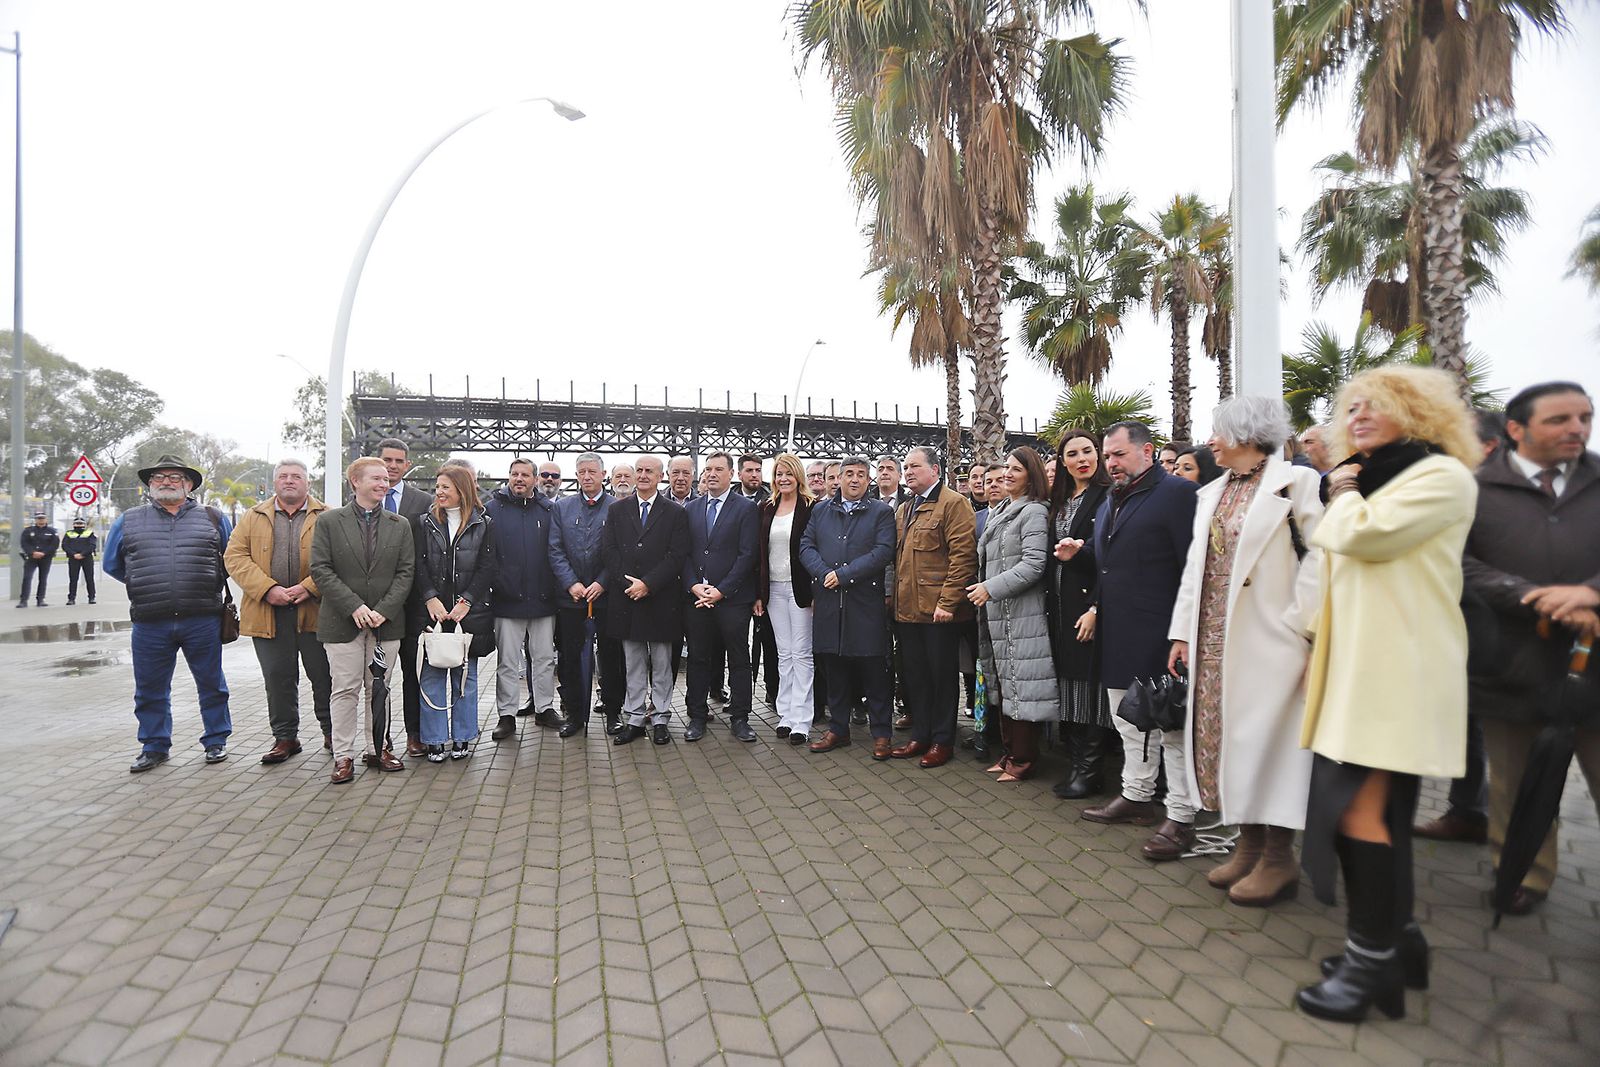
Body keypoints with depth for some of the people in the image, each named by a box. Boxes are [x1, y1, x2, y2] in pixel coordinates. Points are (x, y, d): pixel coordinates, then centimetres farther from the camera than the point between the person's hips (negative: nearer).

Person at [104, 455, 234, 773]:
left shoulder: (213, 518, 6)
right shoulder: (129, 521, 10)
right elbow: (112, 563, 20)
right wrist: (144, 587, 15)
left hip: (203, 621, -2)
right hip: (149, 624, 2)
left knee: (211, 684, 7)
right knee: (150, 689, 11)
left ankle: (216, 740, 20)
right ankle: (154, 747, 25)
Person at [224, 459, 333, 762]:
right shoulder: (254, 517, 12)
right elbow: (234, 556, 3)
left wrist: (309, 587, -16)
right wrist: (267, 589, -11)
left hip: (314, 610, -2)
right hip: (268, 611, 2)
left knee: (324, 677, 5)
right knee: (278, 678, 9)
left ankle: (332, 733, 19)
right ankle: (285, 737, 21)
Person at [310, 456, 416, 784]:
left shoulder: (399, 525, 8)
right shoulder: (329, 521, 2)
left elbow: (406, 571, 3)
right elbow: (320, 569, -4)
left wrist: (384, 610, -9)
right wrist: (354, 606, -14)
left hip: (386, 621, 2)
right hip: (343, 621, -2)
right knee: (345, 689, 2)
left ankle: (376, 748, 22)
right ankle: (343, 755, 13)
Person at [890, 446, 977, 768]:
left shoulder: (953, 503, -8)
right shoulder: (903, 509, 18)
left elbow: (963, 556, -16)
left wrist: (948, 602, -19)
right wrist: (893, 596, 12)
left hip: (938, 608, -7)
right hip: (907, 608, 8)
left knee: (941, 675, 5)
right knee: (915, 675, 14)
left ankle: (942, 740, 19)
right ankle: (920, 735, 27)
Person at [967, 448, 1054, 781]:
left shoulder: (1034, 511, -8)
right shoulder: (999, 511, 17)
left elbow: (1033, 564, -17)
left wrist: (991, 588, -18)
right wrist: (983, 588, 13)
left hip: (1022, 613, -8)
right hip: (997, 614, 8)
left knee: (1022, 685, -1)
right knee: (1003, 684, 14)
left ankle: (1023, 760, 11)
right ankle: (1010, 752, 25)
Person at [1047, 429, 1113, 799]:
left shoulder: (1107, 496, -7)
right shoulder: (1060, 501, 15)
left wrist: (1096, 608, -21)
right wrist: (1050, 602, 6)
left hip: (1089, 603, -7)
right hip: (1060, 604, 7)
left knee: (1091, 683, 0)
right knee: (1068, 683, 11)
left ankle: (1090, 770, 12)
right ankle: (1075, 764, 22)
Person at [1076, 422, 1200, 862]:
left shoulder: (1177, 492, -11)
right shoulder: (1111, 501, 15)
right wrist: (1077, 554, 8)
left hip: (1159, 633, -9)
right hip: (1118, 635, 9)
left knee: (1172, 725, 2)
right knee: (1129, 720, 19)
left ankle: (1181, 816, 15)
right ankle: (1137, 795, 34)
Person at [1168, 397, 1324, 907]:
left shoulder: (1295, 482, -5)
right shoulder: (1212, 493, 15)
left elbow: (1320, 557, -12)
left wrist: (1304, 630, -17)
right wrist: (1182, 633, 11)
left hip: (1267, 640, -7)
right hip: (1215, 641, 7)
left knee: (1266, 739, 1)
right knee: (1225, 738, 11)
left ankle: (1279, 859, 17)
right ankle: (1249, 844, 25)